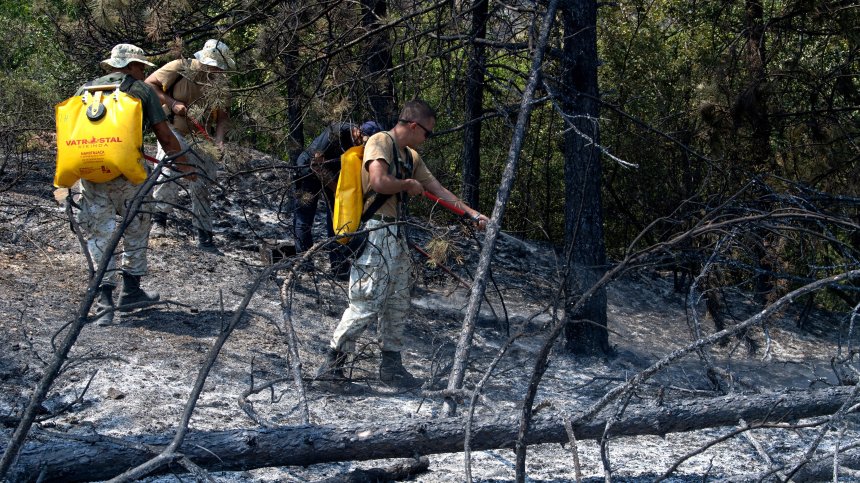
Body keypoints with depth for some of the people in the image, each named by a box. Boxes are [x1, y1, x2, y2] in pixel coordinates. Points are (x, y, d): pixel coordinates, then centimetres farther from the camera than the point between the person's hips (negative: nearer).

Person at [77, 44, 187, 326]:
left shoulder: (86, 89, 16)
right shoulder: (142, 91, 6)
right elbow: (165, 136, 4)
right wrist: (184, 165, 17)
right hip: (127, 172, -3)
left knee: (99, 234, 8)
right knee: (136, 229, 18)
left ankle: (104, 299, -3)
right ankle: (131, 291, 25)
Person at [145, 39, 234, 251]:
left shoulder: (220, 81, -4)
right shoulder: (180, 68, -16)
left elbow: (223, 115, -1)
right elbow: (149, 84, -10)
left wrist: (218, 139, -18)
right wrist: (171, 102, -21)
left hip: (201, 138, 4)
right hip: (174, 131, -4)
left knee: (202, 186, 5)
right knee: (168, 170, -29)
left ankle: (205, 236, 12)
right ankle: (159, 216, -17)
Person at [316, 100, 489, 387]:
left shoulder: (412, 156, 18)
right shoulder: (380, 142, -9)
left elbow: (439, 190, 21)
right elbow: (378, 182, -25)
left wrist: (473, 214, 16)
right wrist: (408, 184, -6)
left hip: (396, 235, 9)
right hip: (375, 234, -9)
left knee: (398, 304, 11)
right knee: (366, 304, -11)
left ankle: (391, 365, 18)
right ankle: (333, 361, -4)